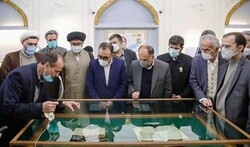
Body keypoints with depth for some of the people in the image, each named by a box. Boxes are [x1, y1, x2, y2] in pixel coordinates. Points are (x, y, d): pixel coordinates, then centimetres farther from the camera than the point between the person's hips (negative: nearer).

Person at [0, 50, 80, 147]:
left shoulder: (42, 77, -2)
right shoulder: (20, 75, -27)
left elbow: (44, 99, 11)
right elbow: (9, 108, -33)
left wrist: (63, 103, -4)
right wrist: (40, 108, -36)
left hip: (22, 125, 7)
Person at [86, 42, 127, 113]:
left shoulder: (120, 63, -2)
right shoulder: (93, 64, -2)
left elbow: (124, 85, -1)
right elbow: (89, 85, -1)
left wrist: (113, 101, -7)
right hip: (97, 106, 0)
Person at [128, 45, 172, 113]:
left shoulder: (164, 67, -8)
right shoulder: (134, 65, -2)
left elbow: (168, 90, -2)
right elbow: (129, 82, 11)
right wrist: (132, 92, -8)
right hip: (137, 107, 2)